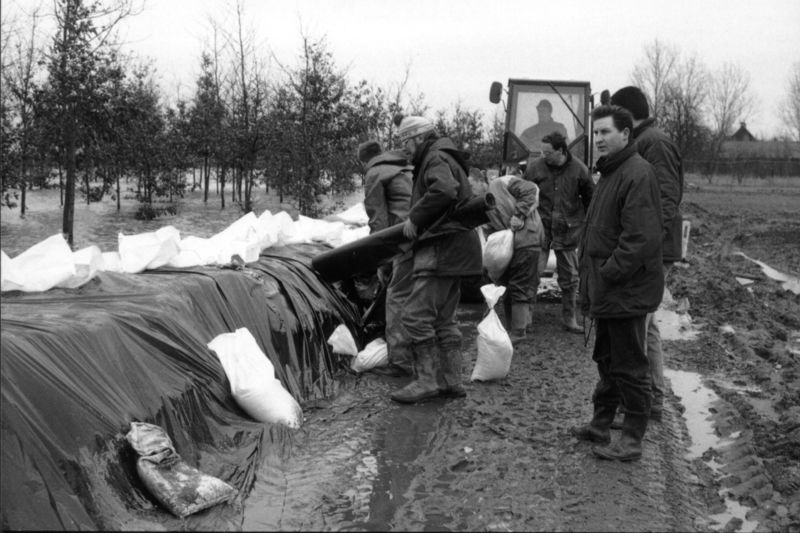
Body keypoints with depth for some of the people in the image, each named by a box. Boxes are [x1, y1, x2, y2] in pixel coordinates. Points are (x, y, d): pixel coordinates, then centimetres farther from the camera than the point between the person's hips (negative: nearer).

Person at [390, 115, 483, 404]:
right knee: (444, 318, 13)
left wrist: (415, 218, -22)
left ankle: (427, 380, -8)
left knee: (416, 314, -12)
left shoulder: (436, 159, -10)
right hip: (449, 250, 11)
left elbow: (444, 191, -30)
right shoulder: (440, 159, 25)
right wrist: (416, 221, 14)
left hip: (443, 249, -11)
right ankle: (451, 380, 17)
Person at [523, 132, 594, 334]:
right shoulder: (536, 168, -3)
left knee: (569, 277, 9)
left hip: (567, 231, 1)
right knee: (532, 273, -4)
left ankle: (569, 318, 22)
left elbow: (590, 199, 8)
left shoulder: (579, 169, -3)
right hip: (540, 228, -1)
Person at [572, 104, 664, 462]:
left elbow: (642, 238, -25)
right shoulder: (610, 173, 14)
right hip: (606, 290, 10)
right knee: (606, 359, 19)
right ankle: (601, 424, 32)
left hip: (627, 291, -10)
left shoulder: (637, 174, -18)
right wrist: (591, 278, 14)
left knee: (629, 366, 0)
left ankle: (632, 439, 11)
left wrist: (609, 274, -20)